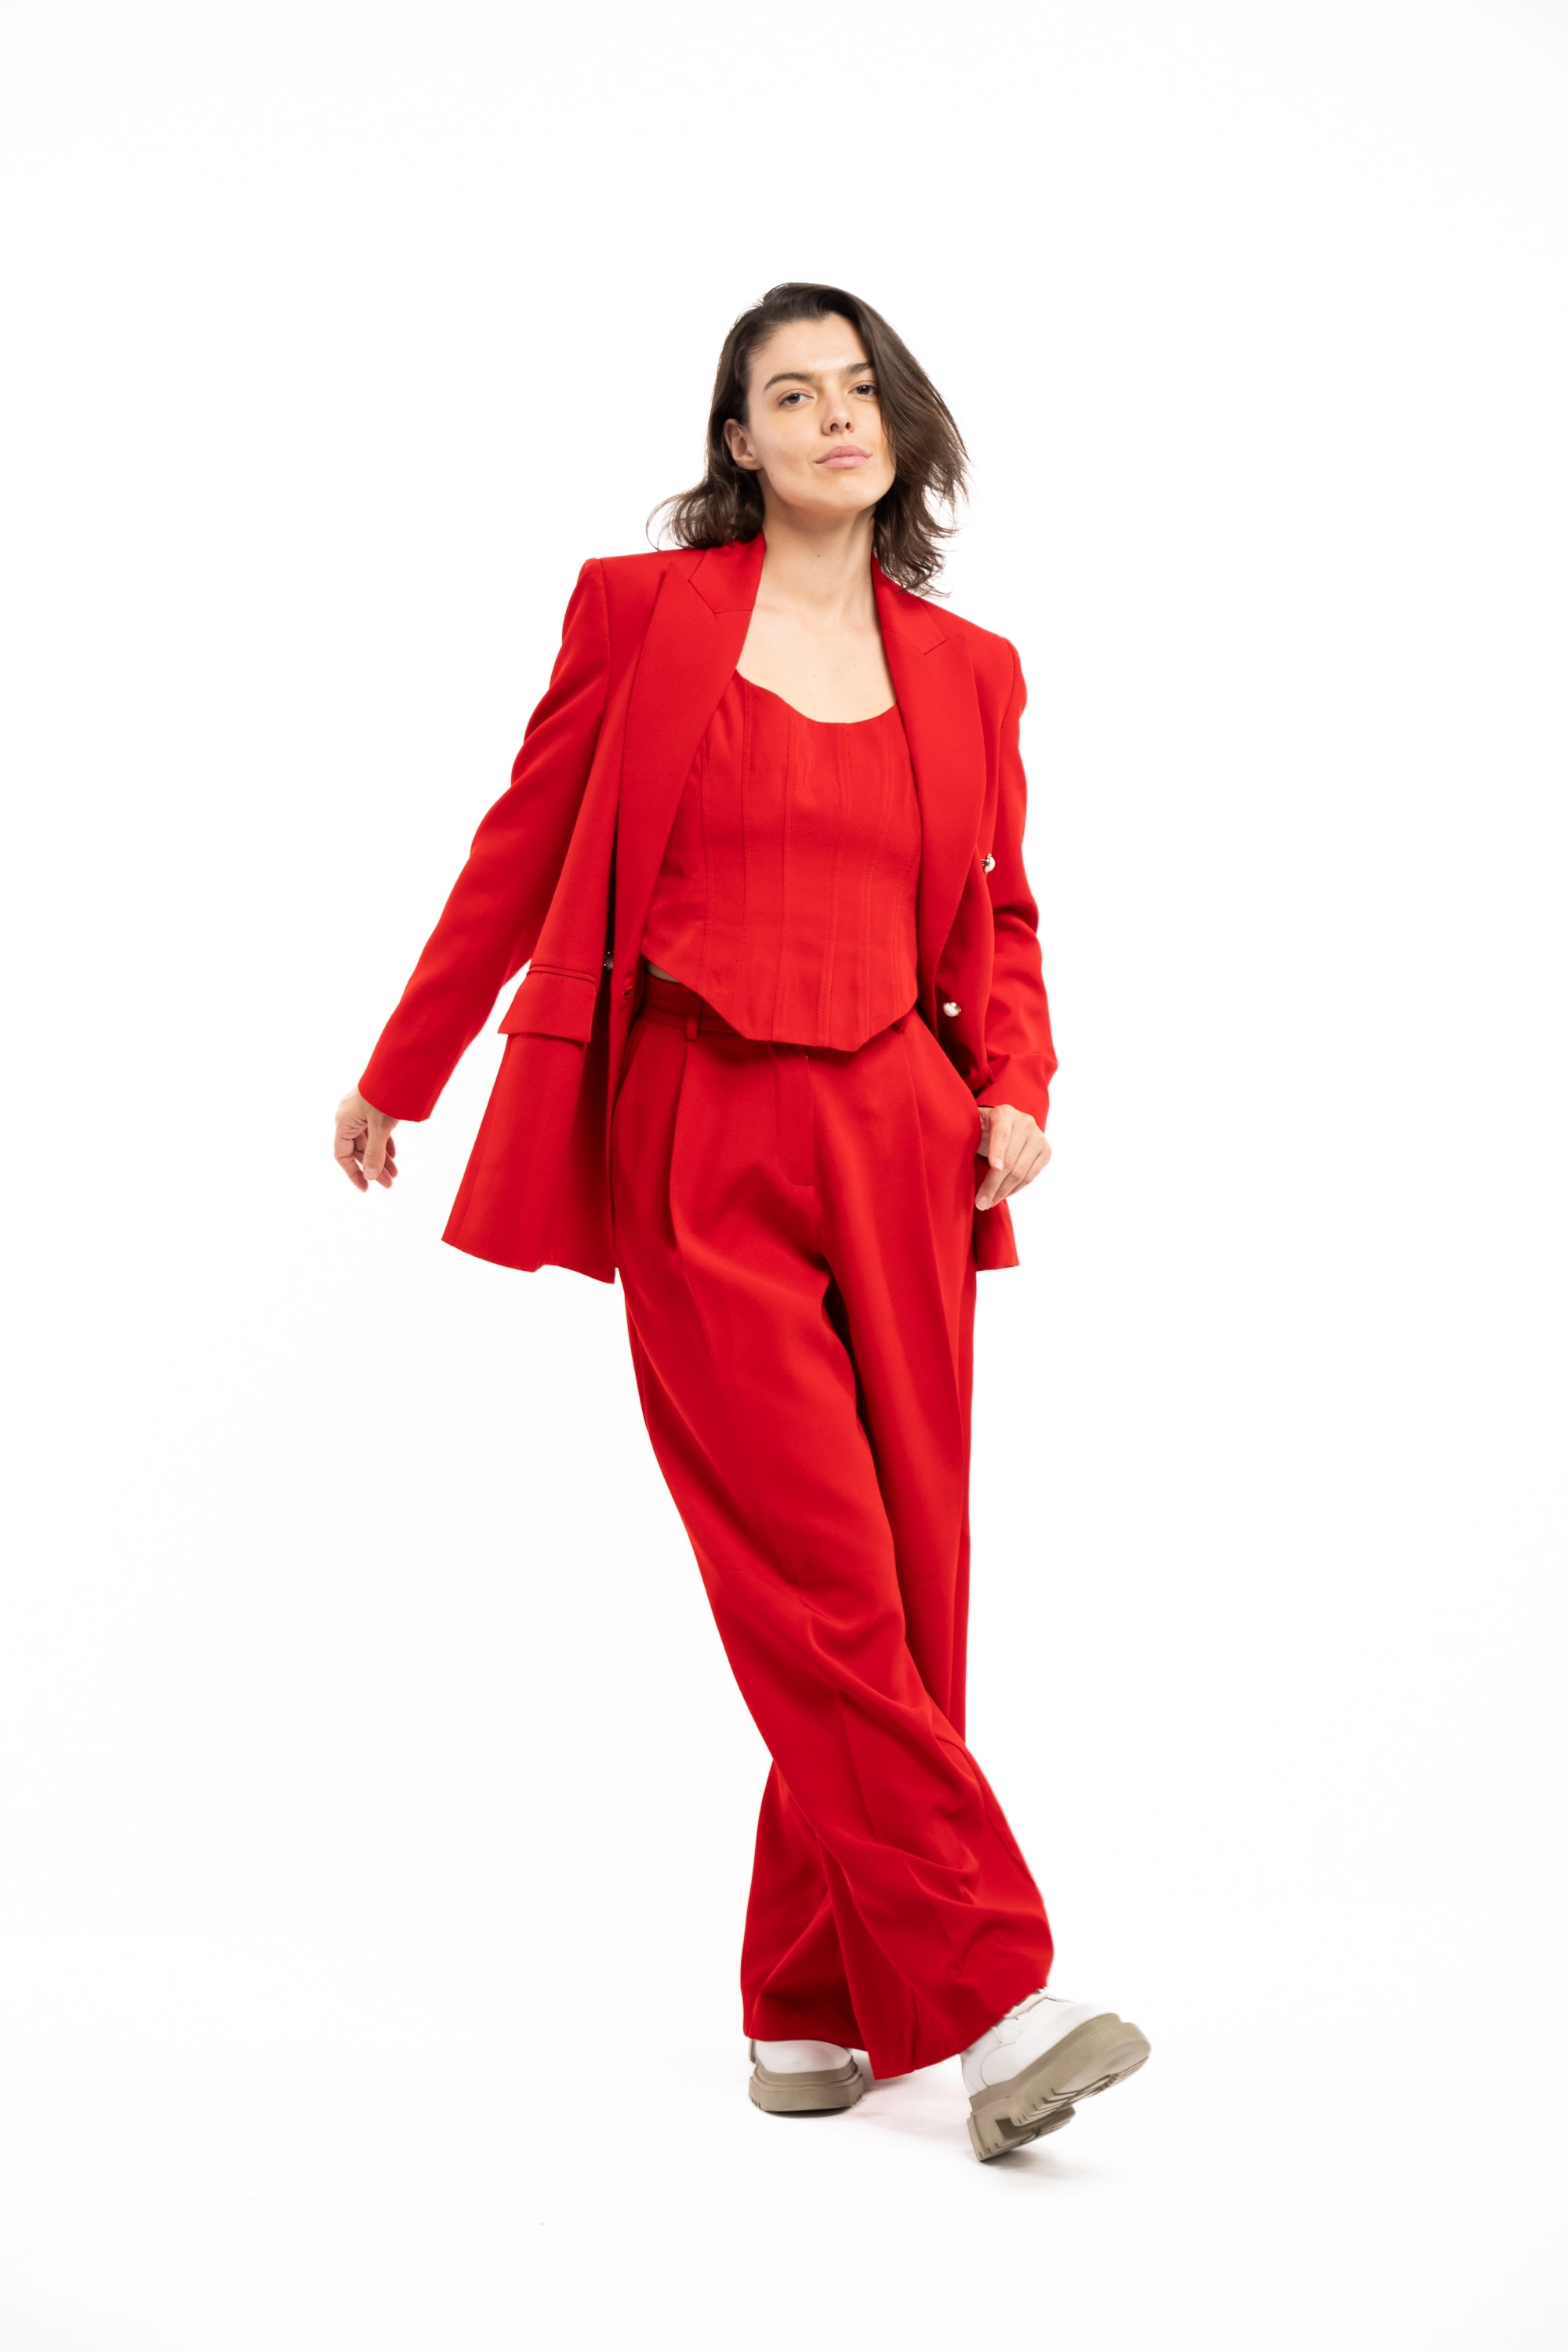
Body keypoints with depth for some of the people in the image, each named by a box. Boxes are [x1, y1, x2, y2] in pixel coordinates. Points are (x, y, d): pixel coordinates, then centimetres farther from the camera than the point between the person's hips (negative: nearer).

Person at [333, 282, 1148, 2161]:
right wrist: (398, 1077, 13)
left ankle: (812, 2003, 15)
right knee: (821, 1583, -11)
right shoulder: (640, 609, 5)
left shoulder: (966, 670, 13)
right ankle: (990, 1999, -7)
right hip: (700, 1149, -3)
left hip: (897, 1144, 4)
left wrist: (1015, 1086, -1)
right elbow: (523, 853, 9)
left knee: (906, 1571, 2)